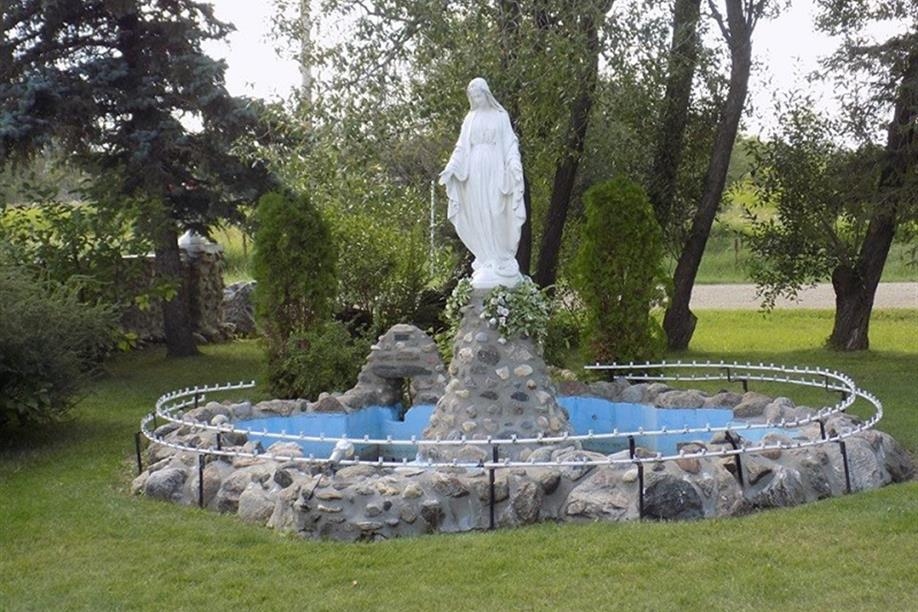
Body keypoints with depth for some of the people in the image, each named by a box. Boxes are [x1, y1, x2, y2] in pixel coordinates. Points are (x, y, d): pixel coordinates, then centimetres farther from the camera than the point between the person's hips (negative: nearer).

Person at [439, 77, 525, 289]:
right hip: (474, 173, 3)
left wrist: (515, 164, -16)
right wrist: (450, 168, 1)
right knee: (478, 216, 0)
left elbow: (510, 144, 0)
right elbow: (462, 147, 12)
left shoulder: (500, 116, 5)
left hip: (494, 171, -3)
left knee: (496, 214, -6)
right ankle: (487, 261, 3)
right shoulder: (470, 119, 13)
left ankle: (500, 261, -2)